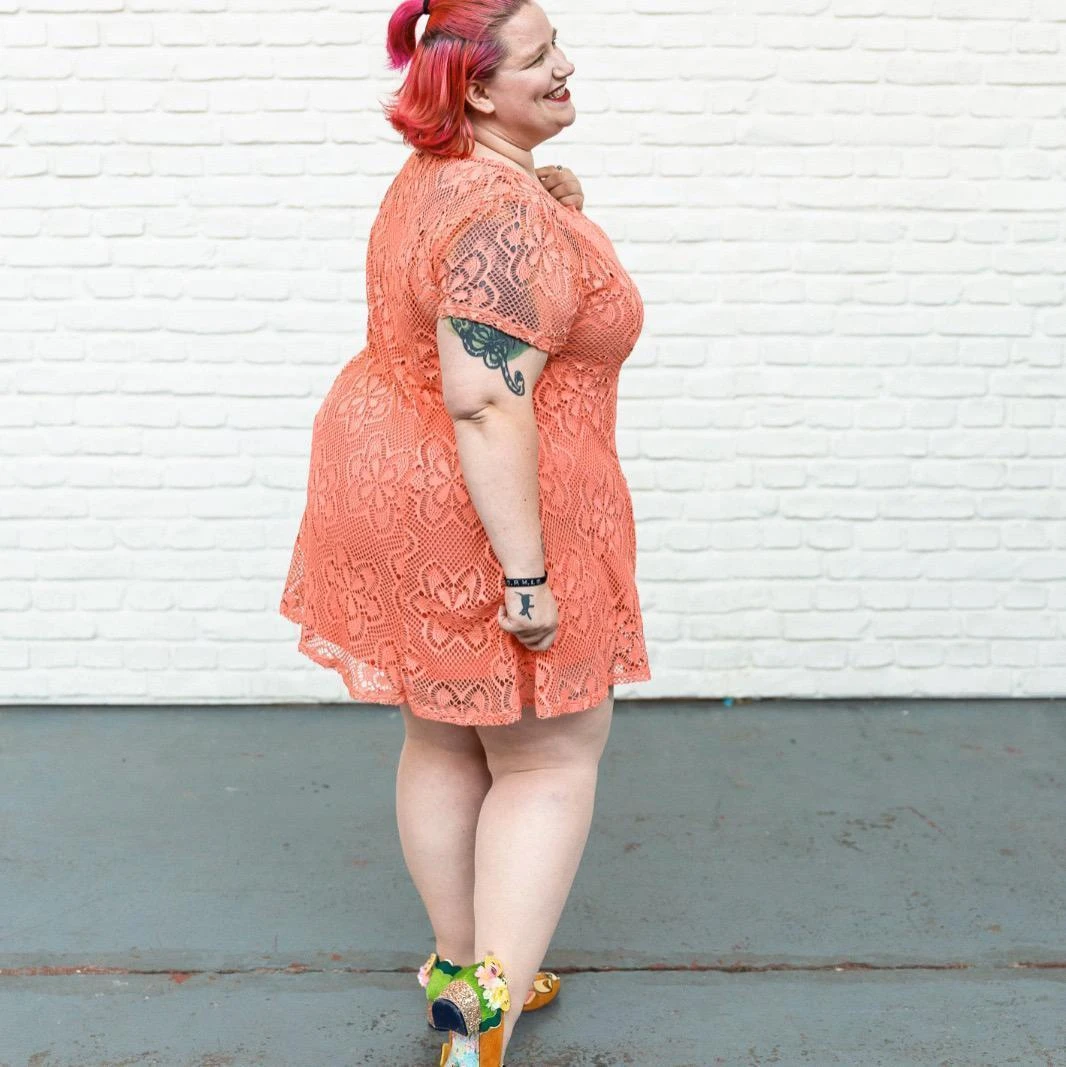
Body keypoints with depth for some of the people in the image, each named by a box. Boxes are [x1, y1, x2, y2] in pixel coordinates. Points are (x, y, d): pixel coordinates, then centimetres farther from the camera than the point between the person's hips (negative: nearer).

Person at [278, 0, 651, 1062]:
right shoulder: (509, 215, -22)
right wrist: (526, 574, -26)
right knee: (551, 755, 4)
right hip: (481, 515, -9)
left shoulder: (430, 178, 8)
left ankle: (458, 966, 34)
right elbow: (486, 400, -28)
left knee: (445, 741, 18)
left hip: (386, 476, 9)